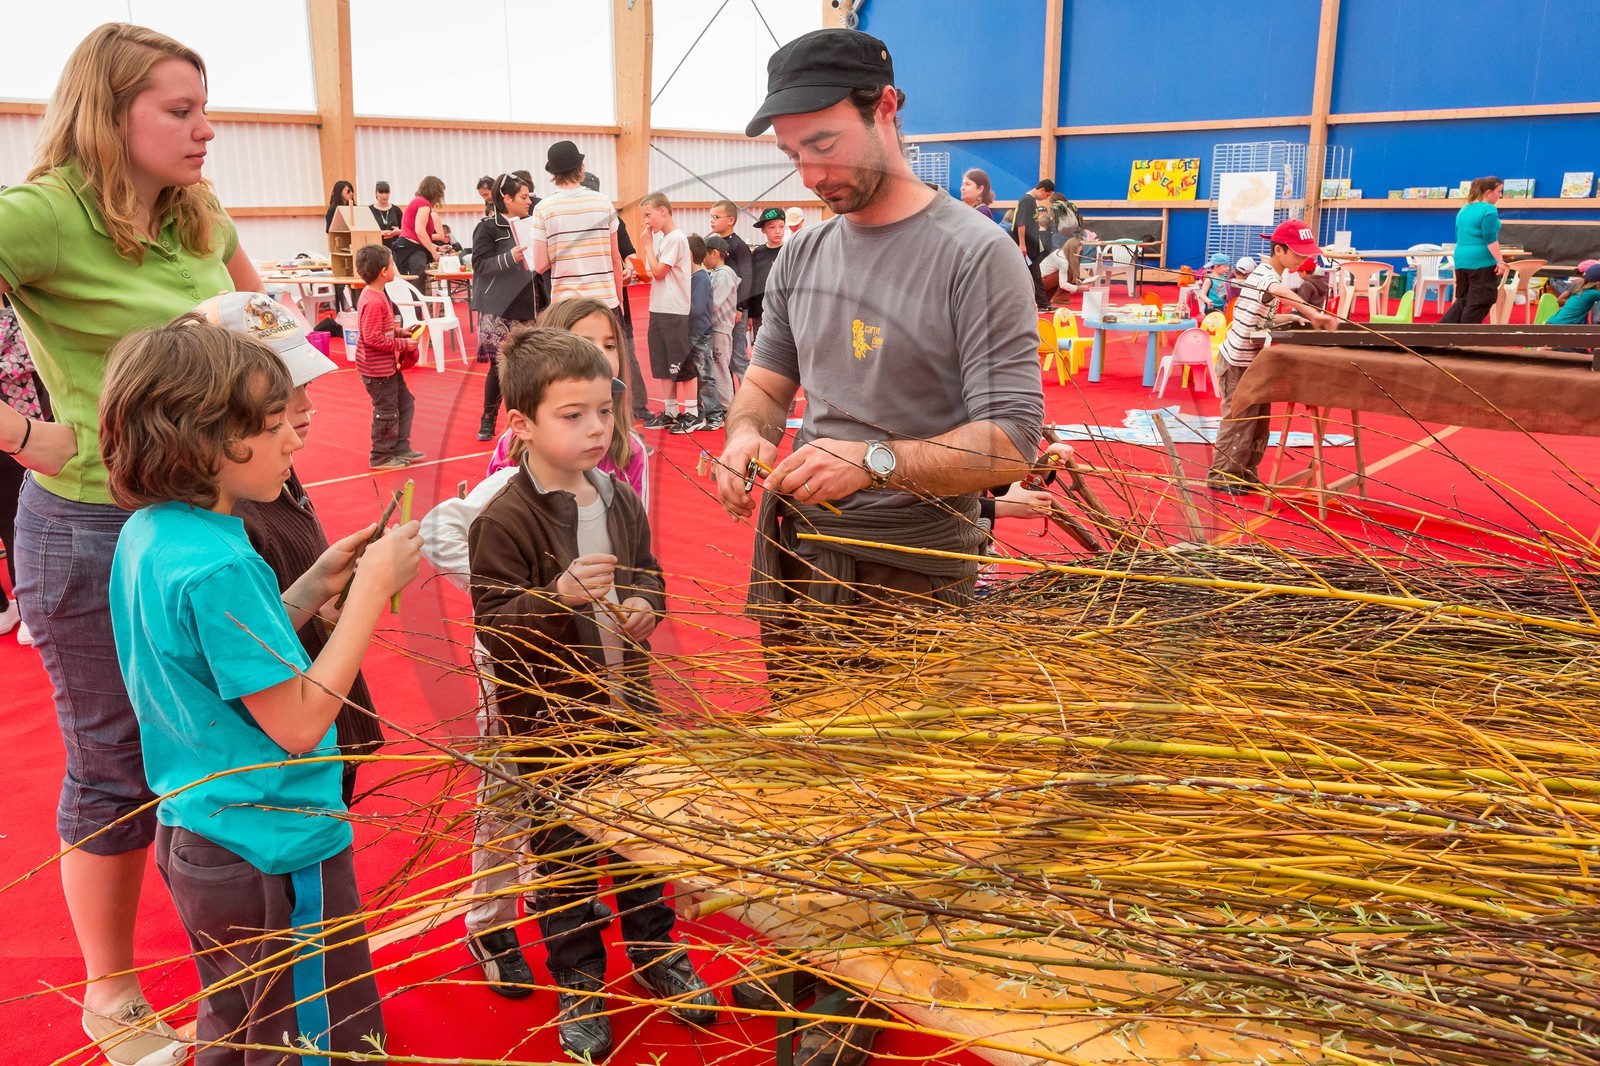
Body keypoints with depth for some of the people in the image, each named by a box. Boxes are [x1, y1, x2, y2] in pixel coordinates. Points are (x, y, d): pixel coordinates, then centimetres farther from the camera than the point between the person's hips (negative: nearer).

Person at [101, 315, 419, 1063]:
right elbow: (296, 724, -24)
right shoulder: (215, 566, -27)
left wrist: (316, 585, 2)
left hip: (194, 839, 9)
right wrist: (370, 588, -21)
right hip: (273, 854, -9)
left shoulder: (147, 534, 2)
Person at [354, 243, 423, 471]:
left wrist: (401, 333, 5)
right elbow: (373, 338, -26)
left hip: (389, 365, 11)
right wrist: (402, 344, -21)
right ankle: (381, 457, 13)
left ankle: (400, 448, 28)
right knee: (387, 412, 0)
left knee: (405, 403, 18)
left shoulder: (378, 296, 8)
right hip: (377, 369, -11)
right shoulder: (373, 302, -24)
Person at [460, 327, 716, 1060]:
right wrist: (560, 596, -34)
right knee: (562, 854, 12)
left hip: (626, 704, 5)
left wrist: (643, 605, -8)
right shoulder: (504, 521, -17)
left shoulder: (621, 501, 1)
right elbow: (494, 624, -19)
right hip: (548, 719, -5)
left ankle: (654, 951, 42)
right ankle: (578, 985, 31)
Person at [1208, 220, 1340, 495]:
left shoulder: (1268, 273, 10)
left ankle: (1244, 472, 23)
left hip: (1253, 360, 10)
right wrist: (1315, 315, -58)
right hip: (1239, 362, -10)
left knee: (1258, 419, 13)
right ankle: (1221, 477, 7)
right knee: (1239, 420, -3)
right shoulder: (1266, 276, -21)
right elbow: (1283, 293, -46)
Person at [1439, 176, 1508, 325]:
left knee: (1462, 299, 15)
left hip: (1461, 260, 8)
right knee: (1478, 302, 1)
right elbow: (1490, 239, -18)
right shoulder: (1489, 210, -11)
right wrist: (1500, 261, -17)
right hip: (1482, 262, -8)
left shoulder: (1464, 209, 14)